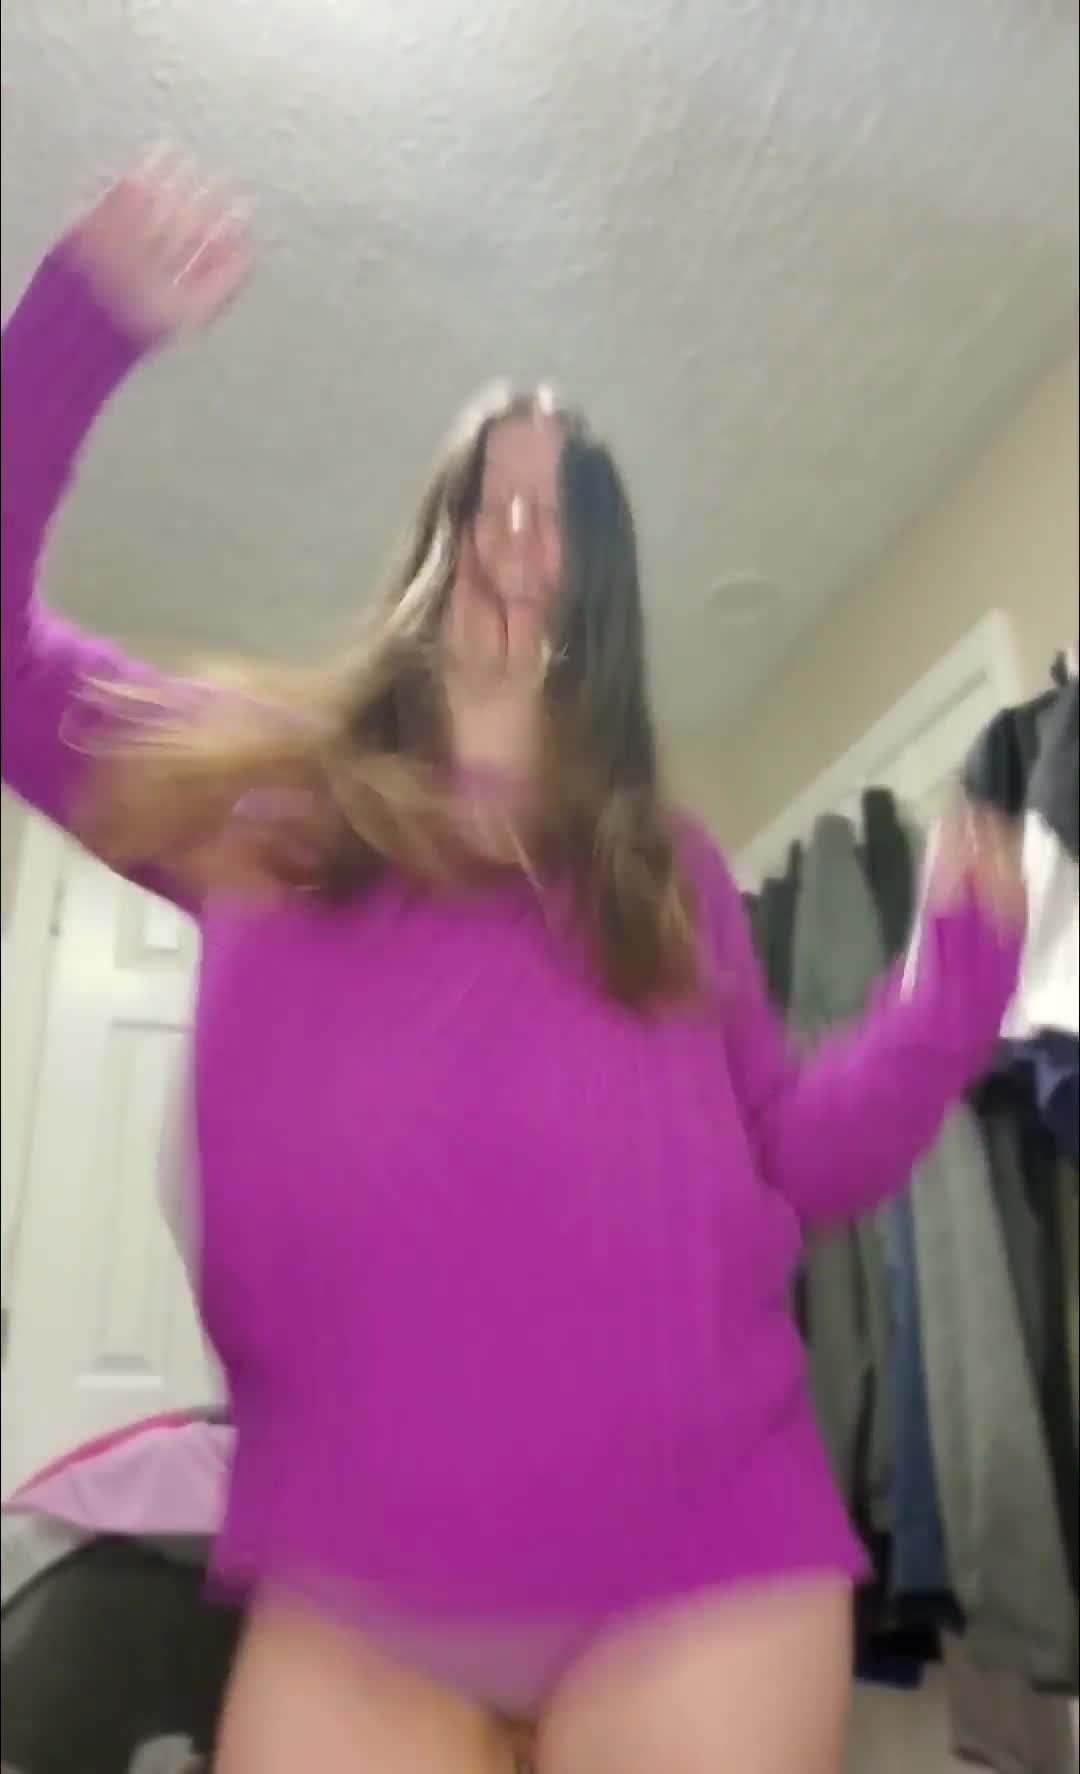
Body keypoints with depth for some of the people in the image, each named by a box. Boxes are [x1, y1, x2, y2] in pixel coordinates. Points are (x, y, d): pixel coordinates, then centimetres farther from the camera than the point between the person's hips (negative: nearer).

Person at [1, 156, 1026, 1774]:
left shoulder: (661, 860, 11)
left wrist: (960, 986, -4)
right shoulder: (257, 792, 10)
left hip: (703, 1558, 1)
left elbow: (792, 1160, 9)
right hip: (347, 1578, 0)